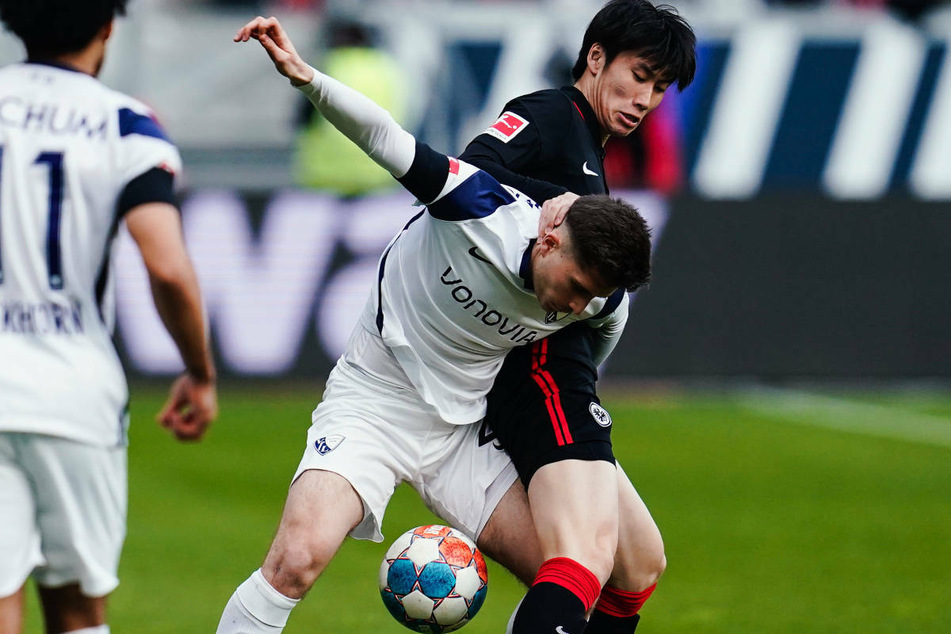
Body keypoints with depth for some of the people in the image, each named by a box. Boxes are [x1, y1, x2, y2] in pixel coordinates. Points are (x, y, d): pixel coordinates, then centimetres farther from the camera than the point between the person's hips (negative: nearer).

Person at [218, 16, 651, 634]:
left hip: (461, 431, 5)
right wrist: (304, 76, -32)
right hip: (372, 404, -5)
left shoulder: (600, 301, -9)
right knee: (297, 559, -27)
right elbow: (385, 137, -20)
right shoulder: (483, 207, -23)